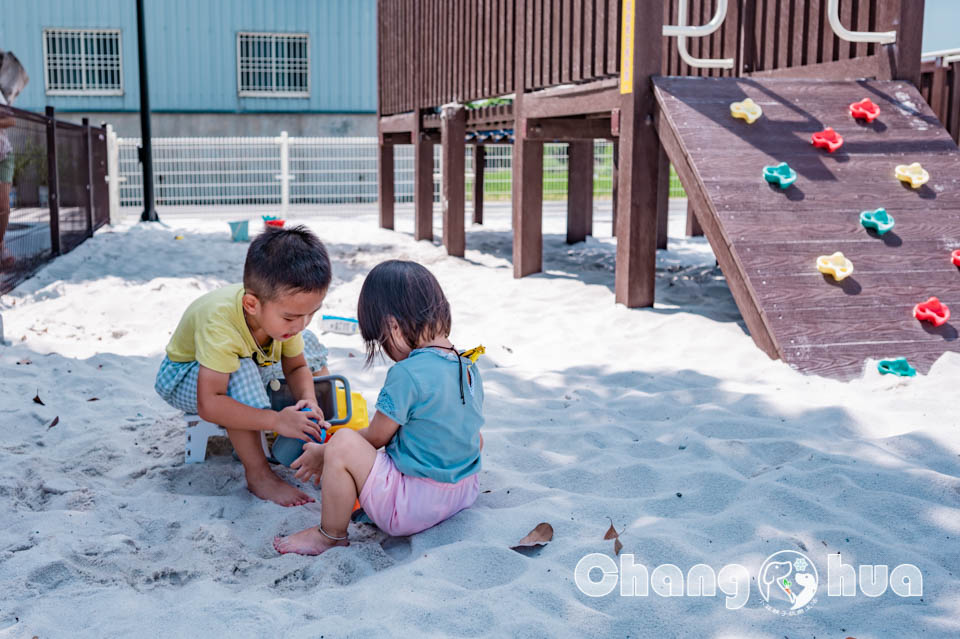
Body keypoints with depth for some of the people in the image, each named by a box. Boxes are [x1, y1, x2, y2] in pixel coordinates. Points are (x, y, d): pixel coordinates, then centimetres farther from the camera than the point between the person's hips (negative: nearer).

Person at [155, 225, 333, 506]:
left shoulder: (285, 309, -22)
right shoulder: (220, 323, -43)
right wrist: (276, 421, -49)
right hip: (186, 375, -7)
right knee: (241, 375, -38)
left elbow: (296, 367, -8)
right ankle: (258, 475, -25)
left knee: (309, 346, 0)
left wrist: (308, 400, -29)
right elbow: (209, 403, -46)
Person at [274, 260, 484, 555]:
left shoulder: (407, 374, -19)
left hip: (412, 508, -9)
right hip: (465, 493, 9)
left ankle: (330, 535, 4)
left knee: (343, 444, -13)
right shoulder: (468, 367, 5)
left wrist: (323, 453, 7)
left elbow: (375, 437, -9)